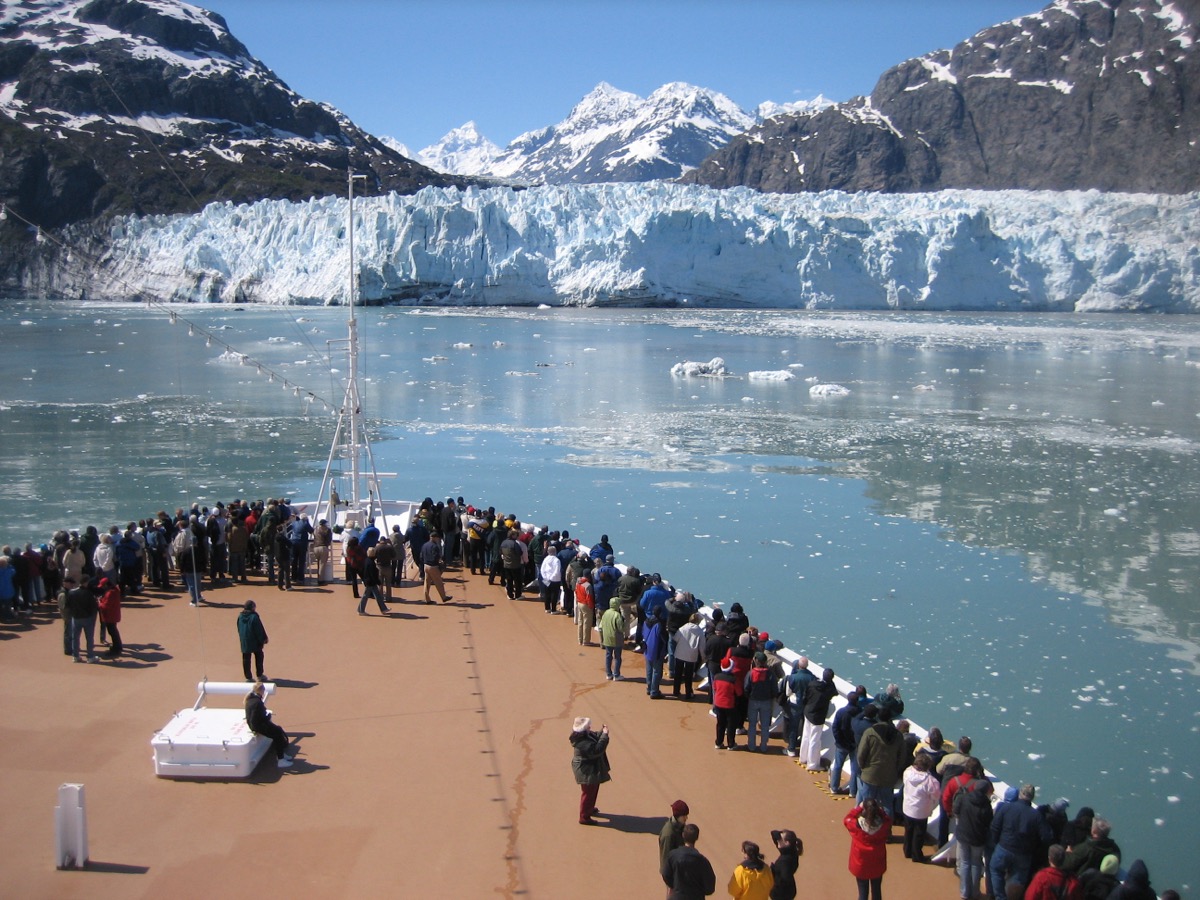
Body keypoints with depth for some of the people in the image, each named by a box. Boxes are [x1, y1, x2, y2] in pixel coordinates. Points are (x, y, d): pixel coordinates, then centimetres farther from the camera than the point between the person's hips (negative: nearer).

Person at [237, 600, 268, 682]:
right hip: (254, 641, -5)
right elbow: (259, 630, -16)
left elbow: (239, 629, 10)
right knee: (259, 657, 14)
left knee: (246, 659, 10)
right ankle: (260, 675, 20)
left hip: (244, 642, 5)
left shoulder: (240, 616, -1)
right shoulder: (254, 617, -20)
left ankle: (248, 677, 12)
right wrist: (263, 640, -5)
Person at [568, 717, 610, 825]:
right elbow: (597, 749, -35)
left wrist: (601, 732, -10)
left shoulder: (585, 735, -3)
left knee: (593, 790, 27)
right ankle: (584, 817, 15)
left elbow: (595, 738, 10)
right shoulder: (583, 743, -33)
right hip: (587, 772, -11)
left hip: (592, 770, 11)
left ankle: (589, 809, 47)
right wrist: (604, 735, -33)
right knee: (588, 793, 2)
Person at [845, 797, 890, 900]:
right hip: (877, 865, 1)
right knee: (876, 892, 21)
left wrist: (859, 808, -3)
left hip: (861, 865, -1)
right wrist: (880, 810, -5)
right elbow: (888, 820, 2)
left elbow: (847, 819, -3)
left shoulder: (857, 825, -26)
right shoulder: (883, 825, -22)